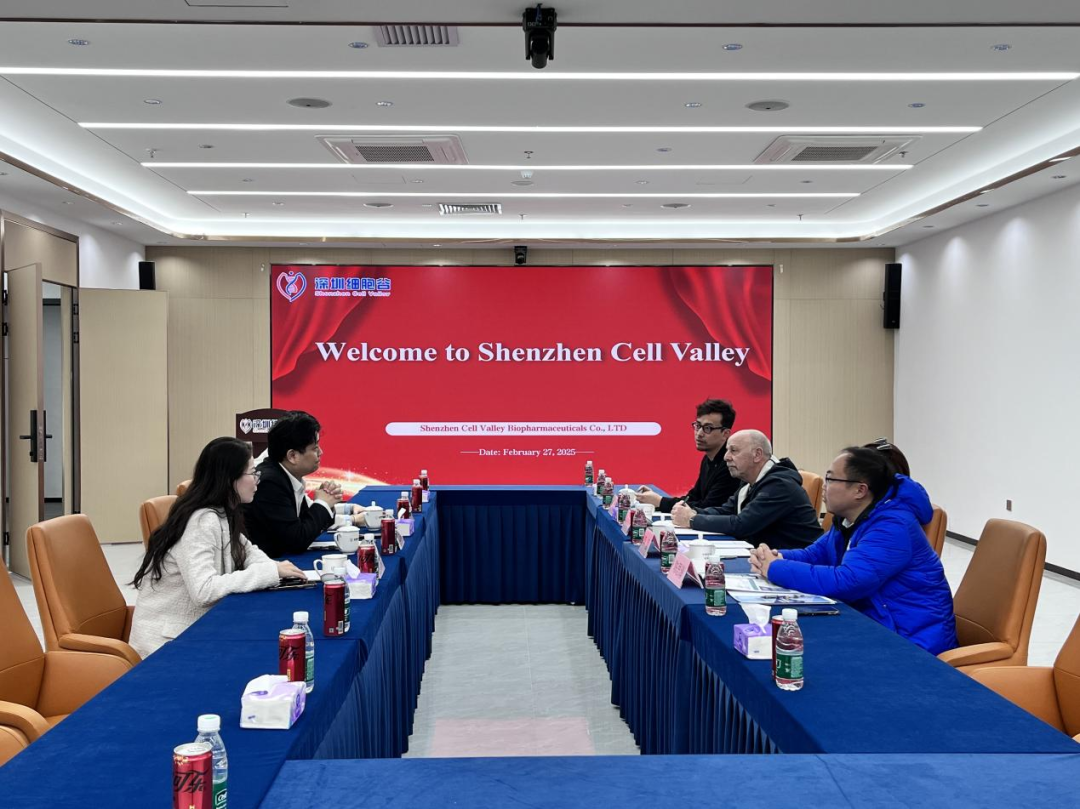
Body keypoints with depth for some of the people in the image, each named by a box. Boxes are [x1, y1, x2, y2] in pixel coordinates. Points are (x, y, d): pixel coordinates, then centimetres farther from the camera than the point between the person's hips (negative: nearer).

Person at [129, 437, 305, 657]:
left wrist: (274, 569, -12)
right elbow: (203, 590, -33)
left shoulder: (223, 514, 3)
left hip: (191, 627, 8)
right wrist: (269, 572, -29)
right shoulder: (202, 521, -24)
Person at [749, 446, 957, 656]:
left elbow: (844, 582, -33)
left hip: (910, 640, -8)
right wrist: (778, 557, -9)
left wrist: (776, 568, -23)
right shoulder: (849, 517, 7)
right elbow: (816, 554, 14)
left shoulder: (892, 527, -24)